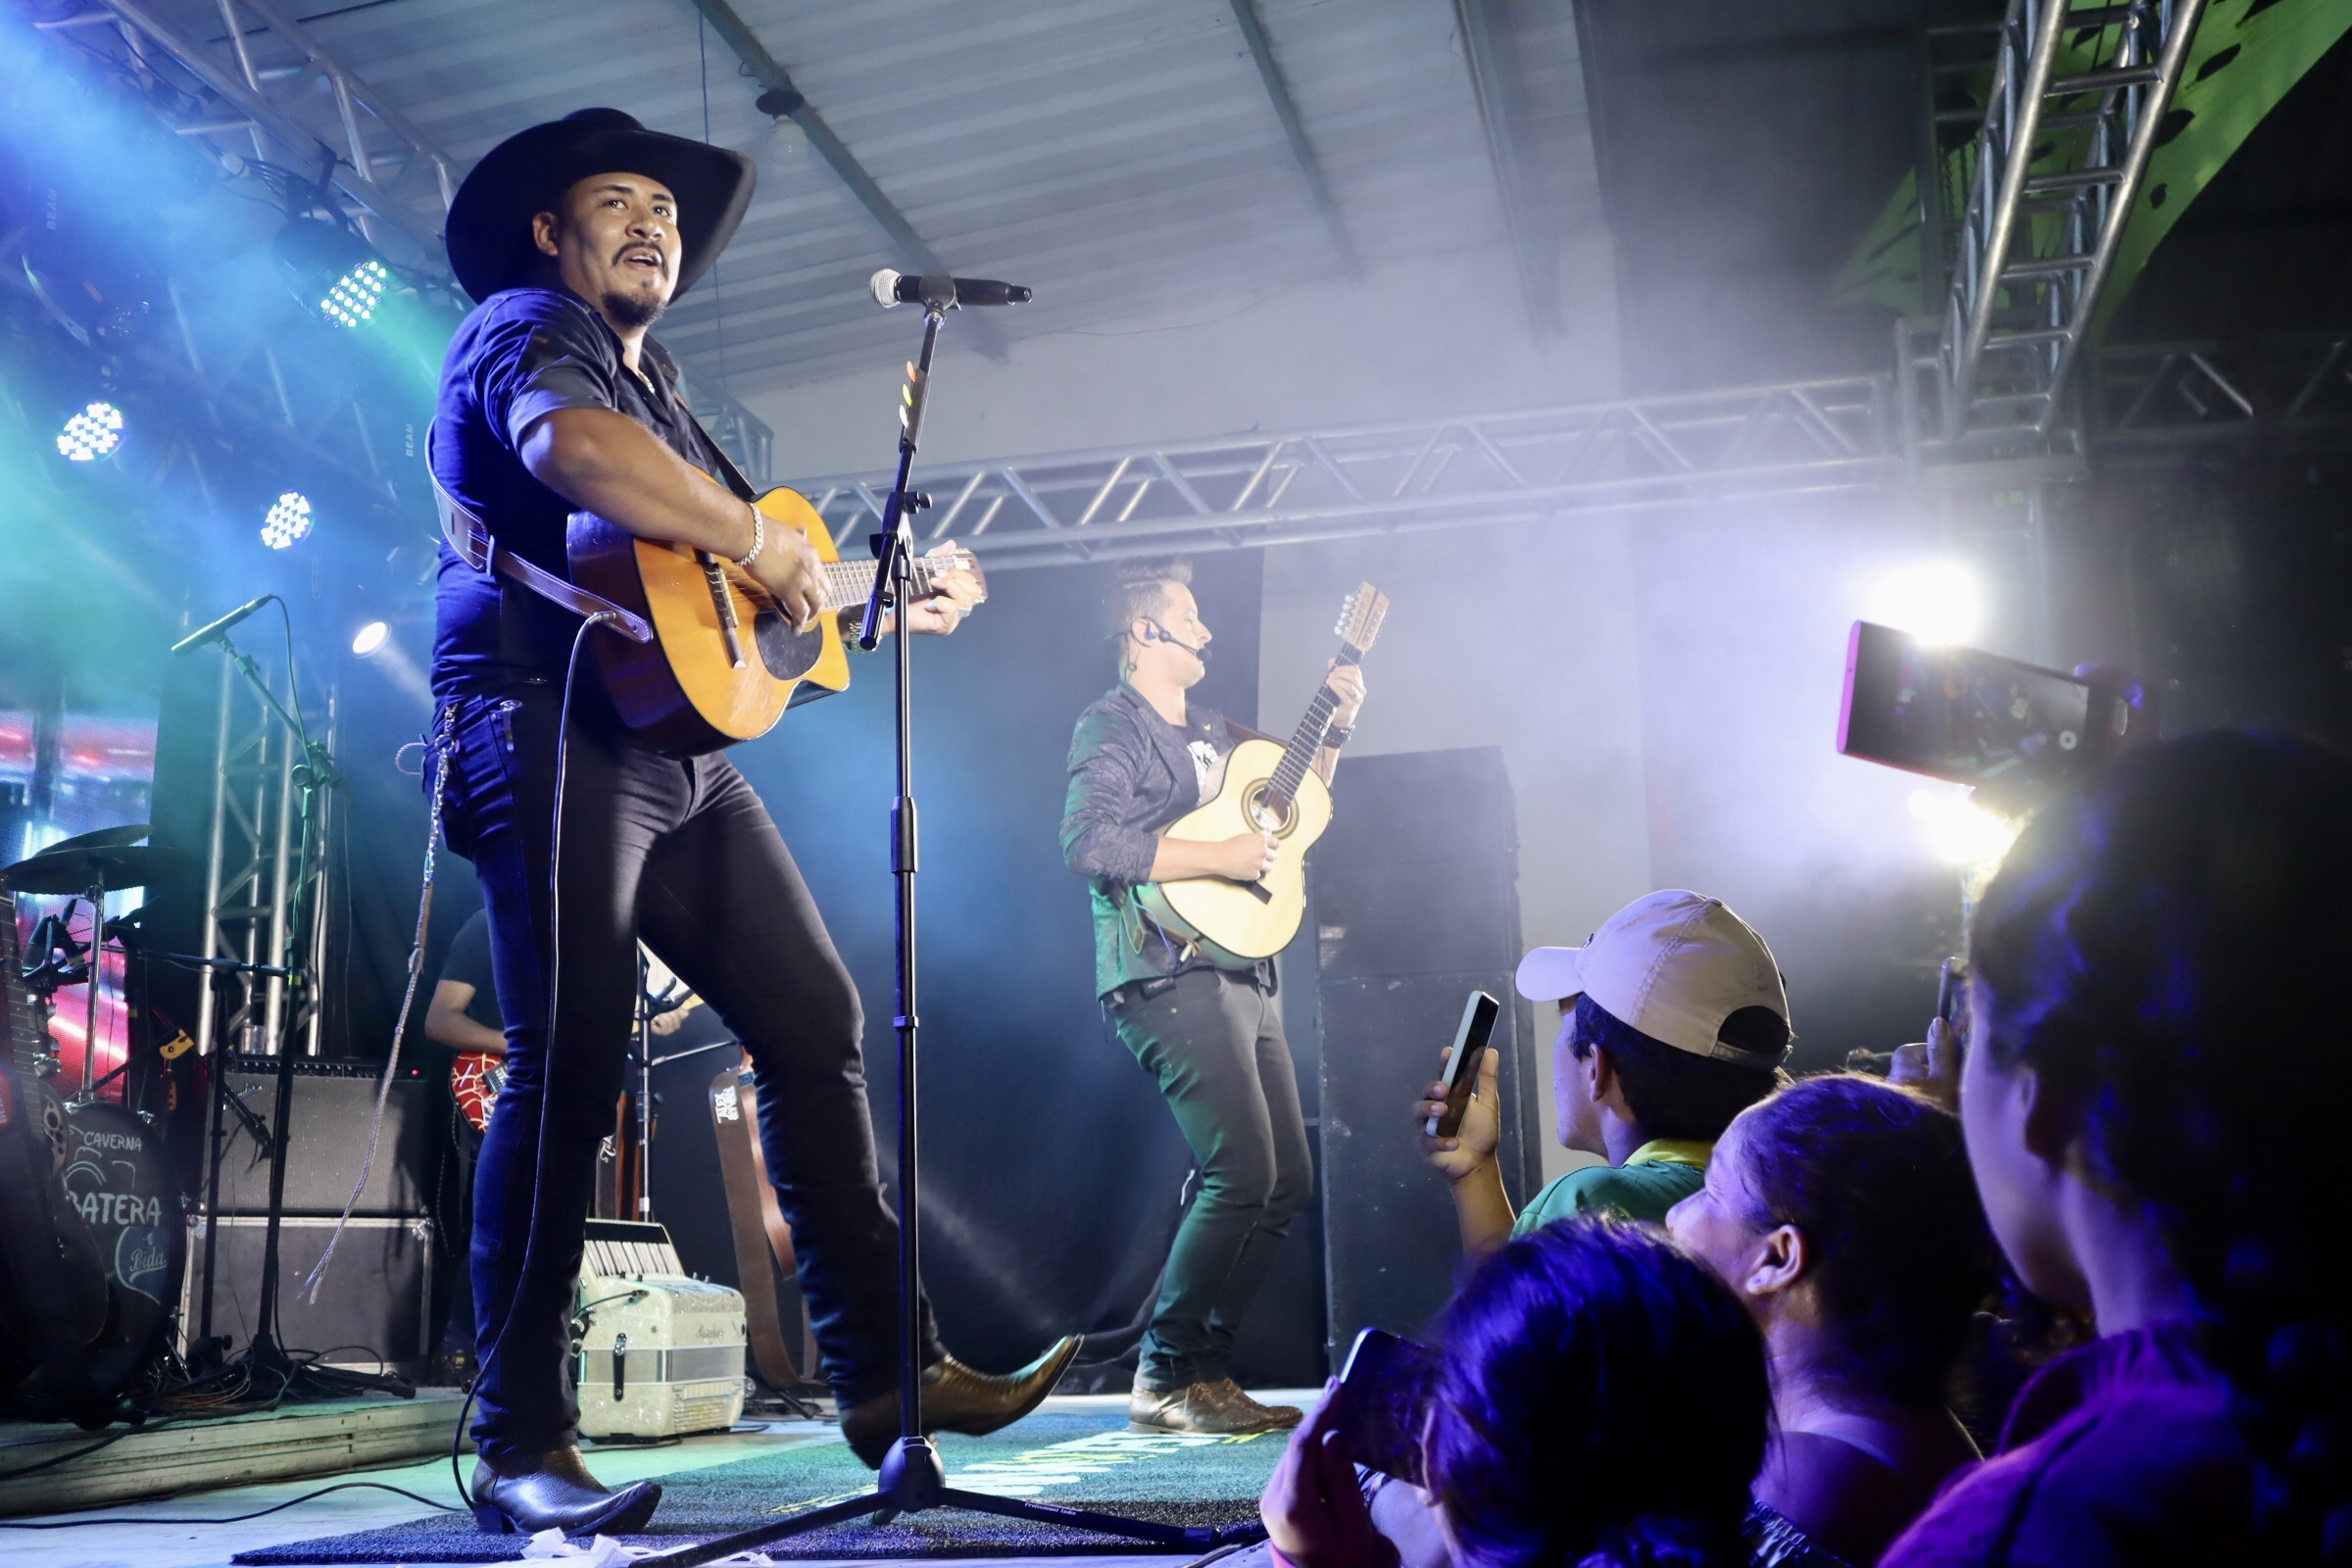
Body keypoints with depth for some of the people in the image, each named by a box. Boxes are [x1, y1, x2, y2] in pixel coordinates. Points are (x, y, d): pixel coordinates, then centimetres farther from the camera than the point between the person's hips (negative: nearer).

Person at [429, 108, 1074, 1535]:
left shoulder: (657, 379, 29)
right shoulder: (526, 327, 1)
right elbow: (576, 450, -25)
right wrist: (758, 539, -17)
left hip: (681, 748, 9)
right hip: (555, 731, -9)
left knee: (817, 1022, 5)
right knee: (570, 1072, -12)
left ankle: (889, 1373, 11)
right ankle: (521, 1446, -4)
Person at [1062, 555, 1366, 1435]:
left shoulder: (1211, 732, 23)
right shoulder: (1112, 728, -3)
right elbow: (1088, 841, -19)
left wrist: (1336, 729, 19)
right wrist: (1217, 858, -19)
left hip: (1240, 975, 9)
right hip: (1169, 974, -9)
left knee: (1288, 1179, 7)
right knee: (1242, 1172, -17)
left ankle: (1207, 1366, 15)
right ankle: (1166, 1379, -5)